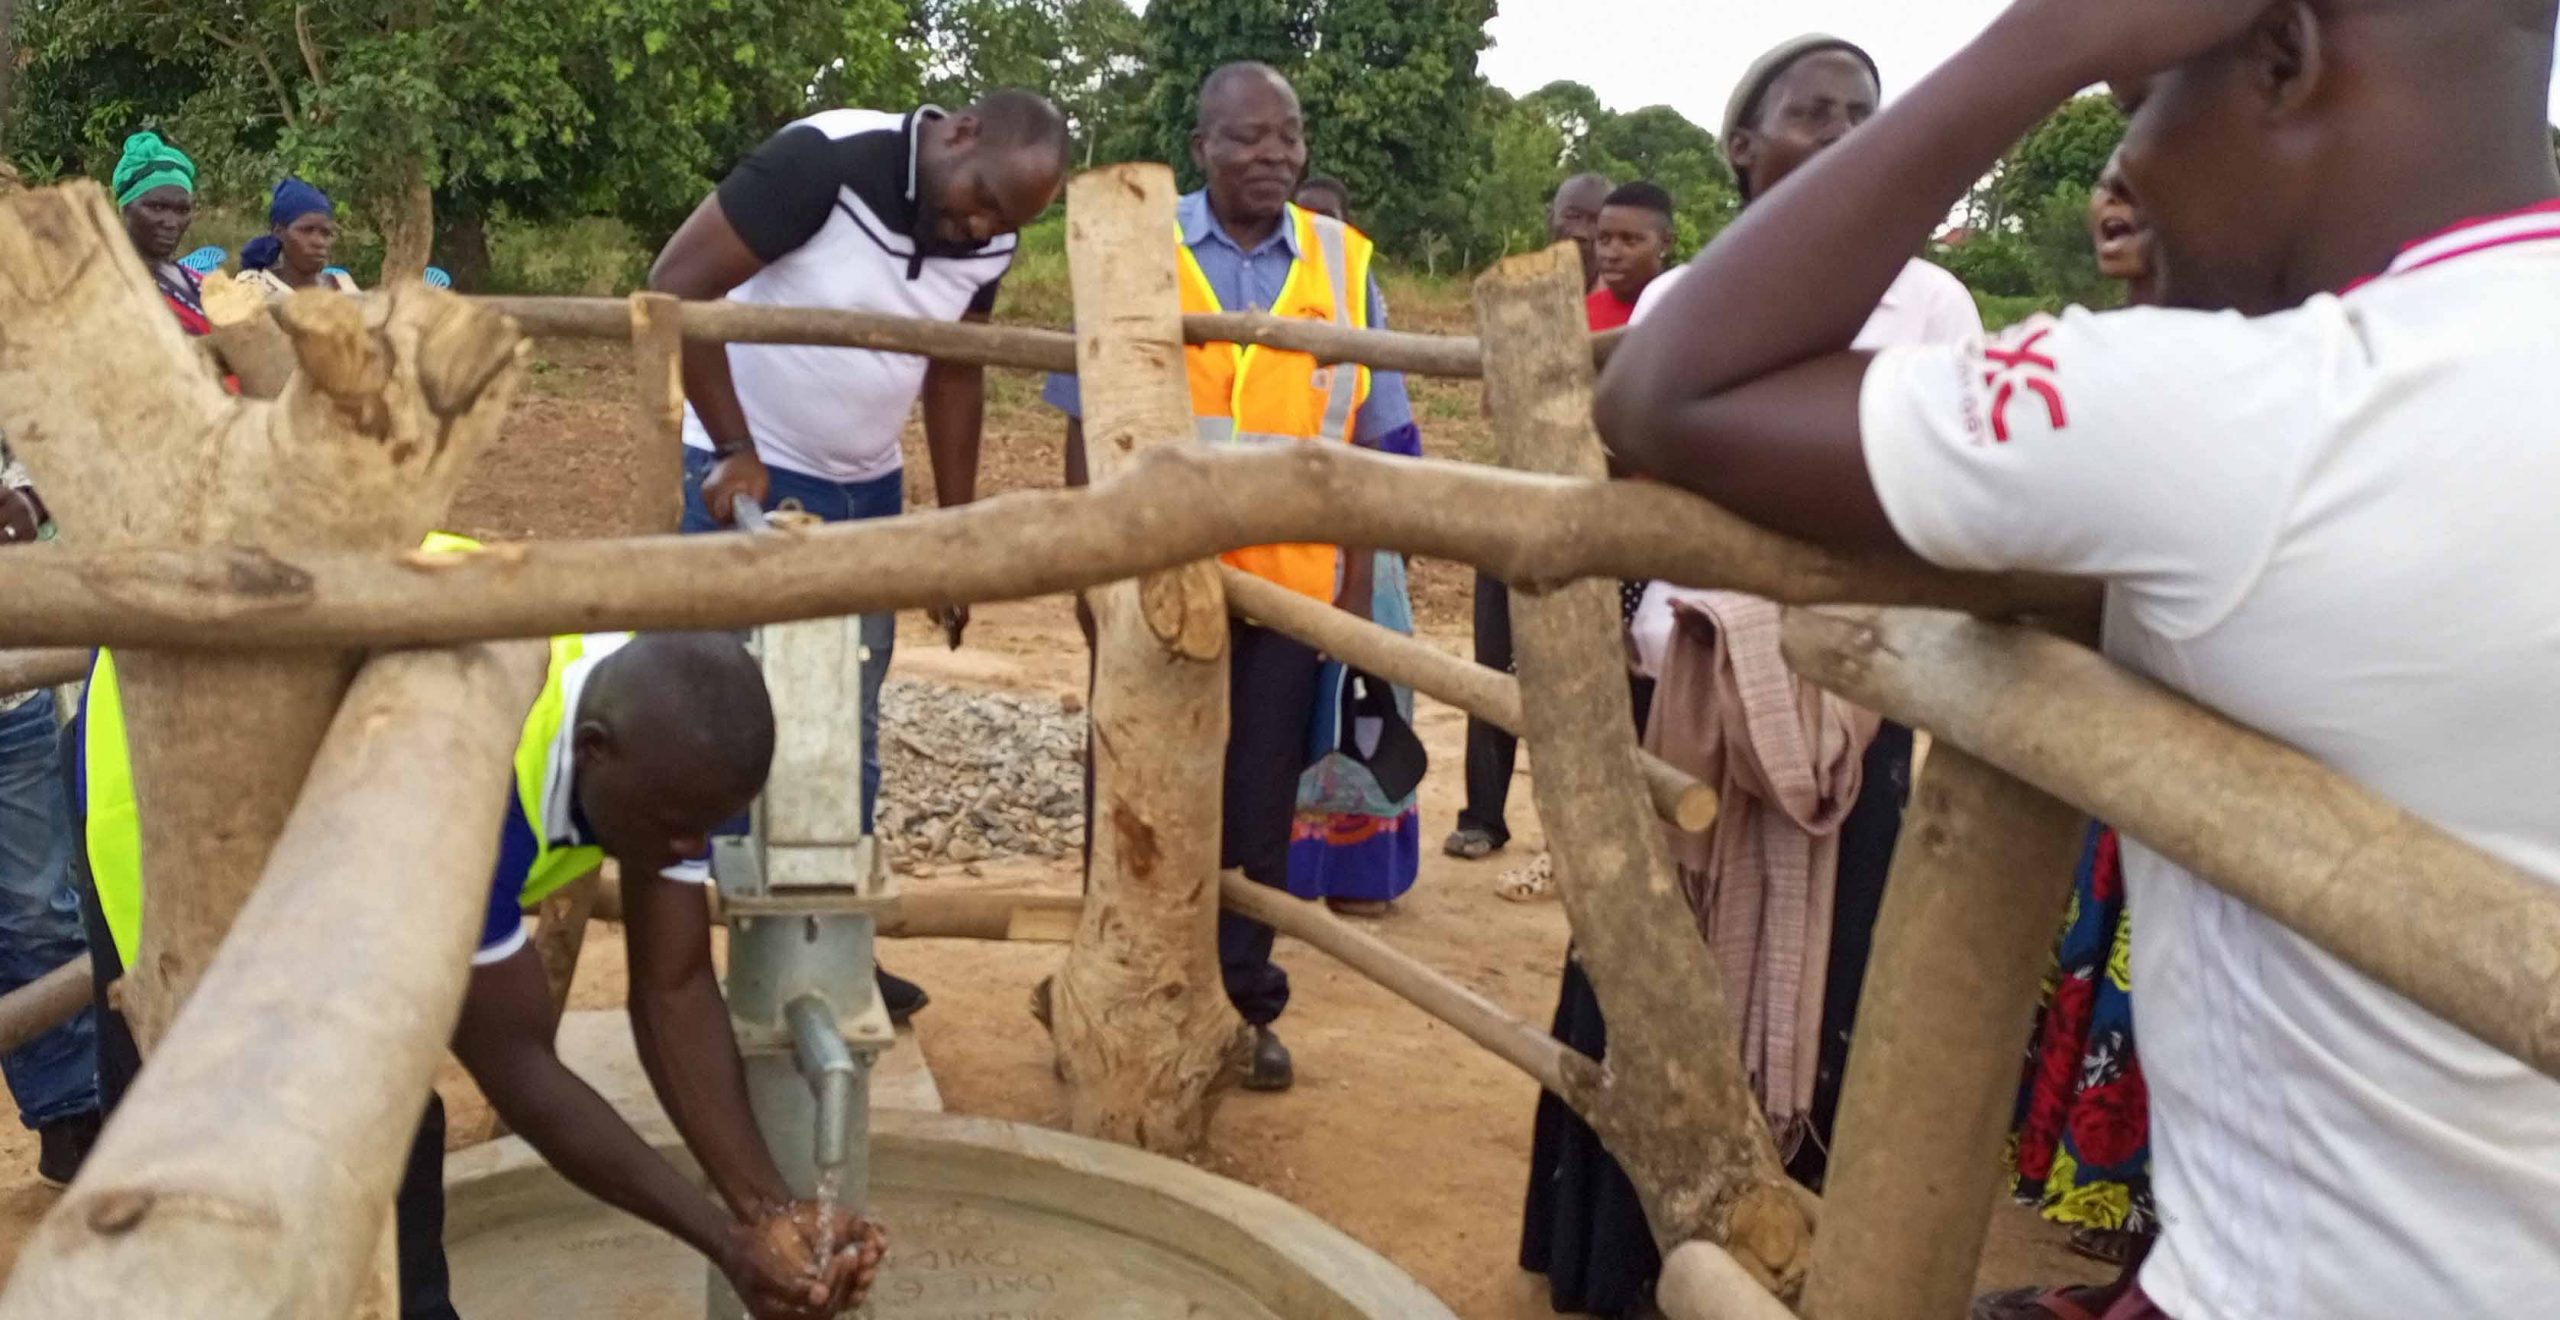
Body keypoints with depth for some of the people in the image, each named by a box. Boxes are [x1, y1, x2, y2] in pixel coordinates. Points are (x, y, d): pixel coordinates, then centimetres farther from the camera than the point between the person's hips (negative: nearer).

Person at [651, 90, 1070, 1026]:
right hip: (745, 474, -6)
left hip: (866, 490, 6)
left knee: (850, 729, 10)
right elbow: (675, 289, -23)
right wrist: (734, 450, -23)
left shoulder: (987, 240, -3)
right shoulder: (827, 161, -23)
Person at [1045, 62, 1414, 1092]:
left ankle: (1245, 1003, 24)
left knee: (1258, 803, 10)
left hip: (1290, 582, 1)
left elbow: (1362, 441, 6)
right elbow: (1092, 425, 0)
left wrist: (1358, 584, 3)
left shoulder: (1344, 265, 3)